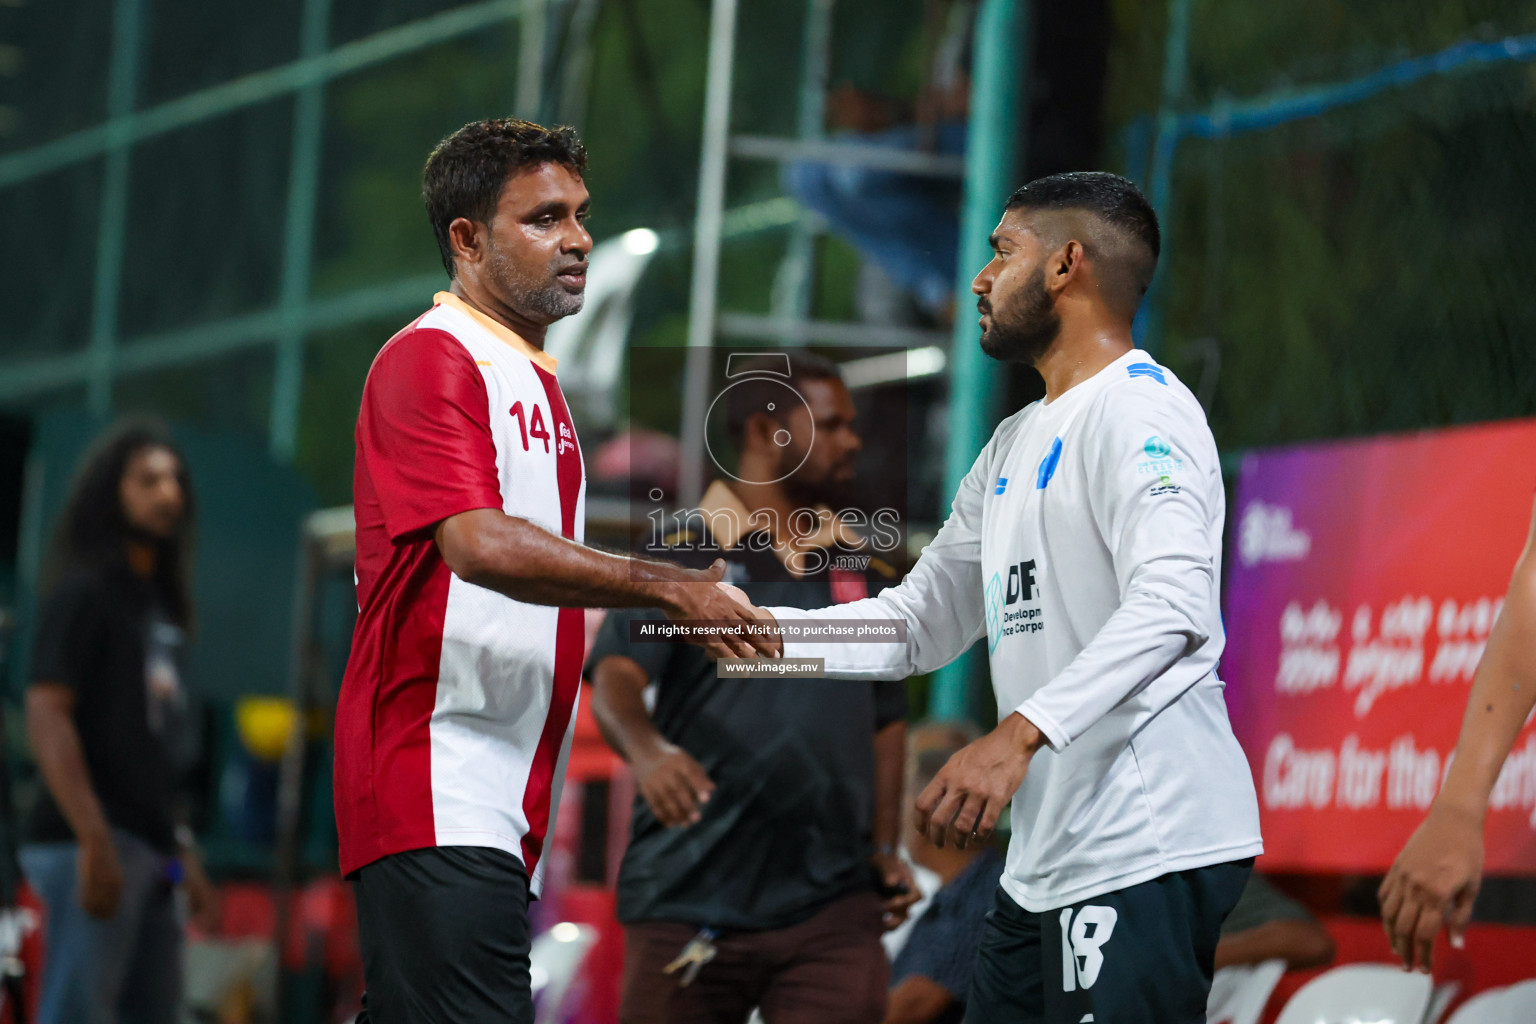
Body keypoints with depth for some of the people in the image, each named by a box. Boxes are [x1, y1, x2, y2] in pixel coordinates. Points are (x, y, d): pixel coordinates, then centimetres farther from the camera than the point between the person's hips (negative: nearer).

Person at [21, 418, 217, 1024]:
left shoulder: (160, 604, 22)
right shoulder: (82, 593, -5)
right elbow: (46, 718, -14)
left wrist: (184, 854, 20)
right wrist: (94, 842, -22)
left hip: (150, 851, 9)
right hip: (94, 849, -9)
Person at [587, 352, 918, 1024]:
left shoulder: (866, 572, 17)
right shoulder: (683, 554, 1)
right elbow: (615, 681, -12)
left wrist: (886, 849, 11)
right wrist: (647, 751, -33)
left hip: (832, 903, 3)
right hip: (690, 898, -3)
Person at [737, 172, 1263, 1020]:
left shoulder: (1138, 408, -10)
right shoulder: (1014, 446, 23)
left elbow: (1171, 605, -25)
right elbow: (922, 622, 26)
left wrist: (1020, 734, -35)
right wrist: (771, 634, 10)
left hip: (1147, 852, -10)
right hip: (1046, 860, 10)